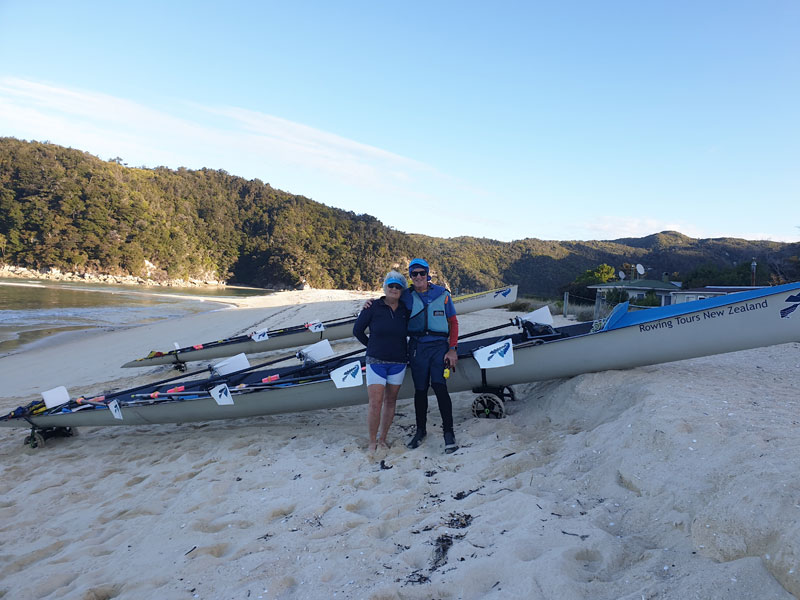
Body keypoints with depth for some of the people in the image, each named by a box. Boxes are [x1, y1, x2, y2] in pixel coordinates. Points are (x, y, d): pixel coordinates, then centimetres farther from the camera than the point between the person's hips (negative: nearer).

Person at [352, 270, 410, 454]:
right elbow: (357, 330, 4)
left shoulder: (405, 310, 1)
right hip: (376, 362, -3)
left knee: (390, 401, 9)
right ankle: (372, 443, 7)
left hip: (398, 363, 3)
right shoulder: (373, 308, -7)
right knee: (375, 403, -7)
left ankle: (382, 439, 23)